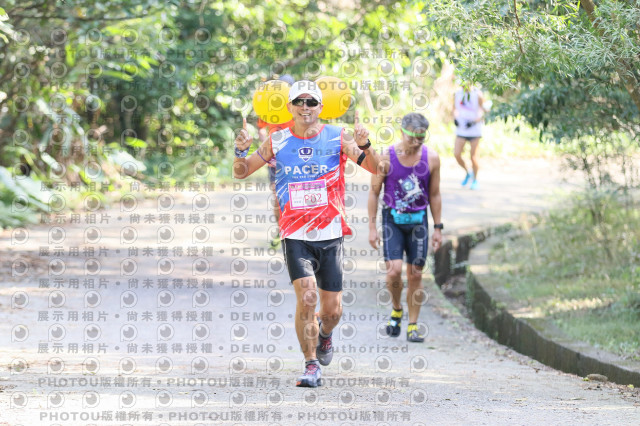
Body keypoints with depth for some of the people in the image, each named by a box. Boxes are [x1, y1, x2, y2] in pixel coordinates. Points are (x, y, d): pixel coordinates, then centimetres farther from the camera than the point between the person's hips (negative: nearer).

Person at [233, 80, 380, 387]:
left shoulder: (337, 138, 0)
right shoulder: (277, 142, 2)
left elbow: (374, 169, -6)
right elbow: (241, 172, 10)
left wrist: (364, 145, -26)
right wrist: (241, 151, -11)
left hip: (330, 235, 1)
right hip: (295, 236, -1)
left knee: (332, 309, 5)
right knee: (306, 297, -19)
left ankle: (324, 335, 41)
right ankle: (311, 366, -7)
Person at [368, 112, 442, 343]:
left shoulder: (431, 159, -2)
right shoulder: (386, 158, -9)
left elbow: (434, 195, 8)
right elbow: (374, 192, -1)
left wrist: (437, 228, 8)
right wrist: (372, 227, -3)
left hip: (418, 220, 2)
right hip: (392, 218, -2)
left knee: (415, 274, 4)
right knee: (394, 270, -14)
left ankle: (413, 325, 14)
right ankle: (396, 310, 14)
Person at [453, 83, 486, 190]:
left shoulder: (477, 94, -7)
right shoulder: (457, 93, 5)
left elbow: (482, 113, -4)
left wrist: (474, 122, -19)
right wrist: (455, 118, -1)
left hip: (474, 130, -3)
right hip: (461, 130, 3)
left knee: (473, 157, -1)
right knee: (457, 154, -7)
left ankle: (475, 180, 17)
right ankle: (468, 173, 18)